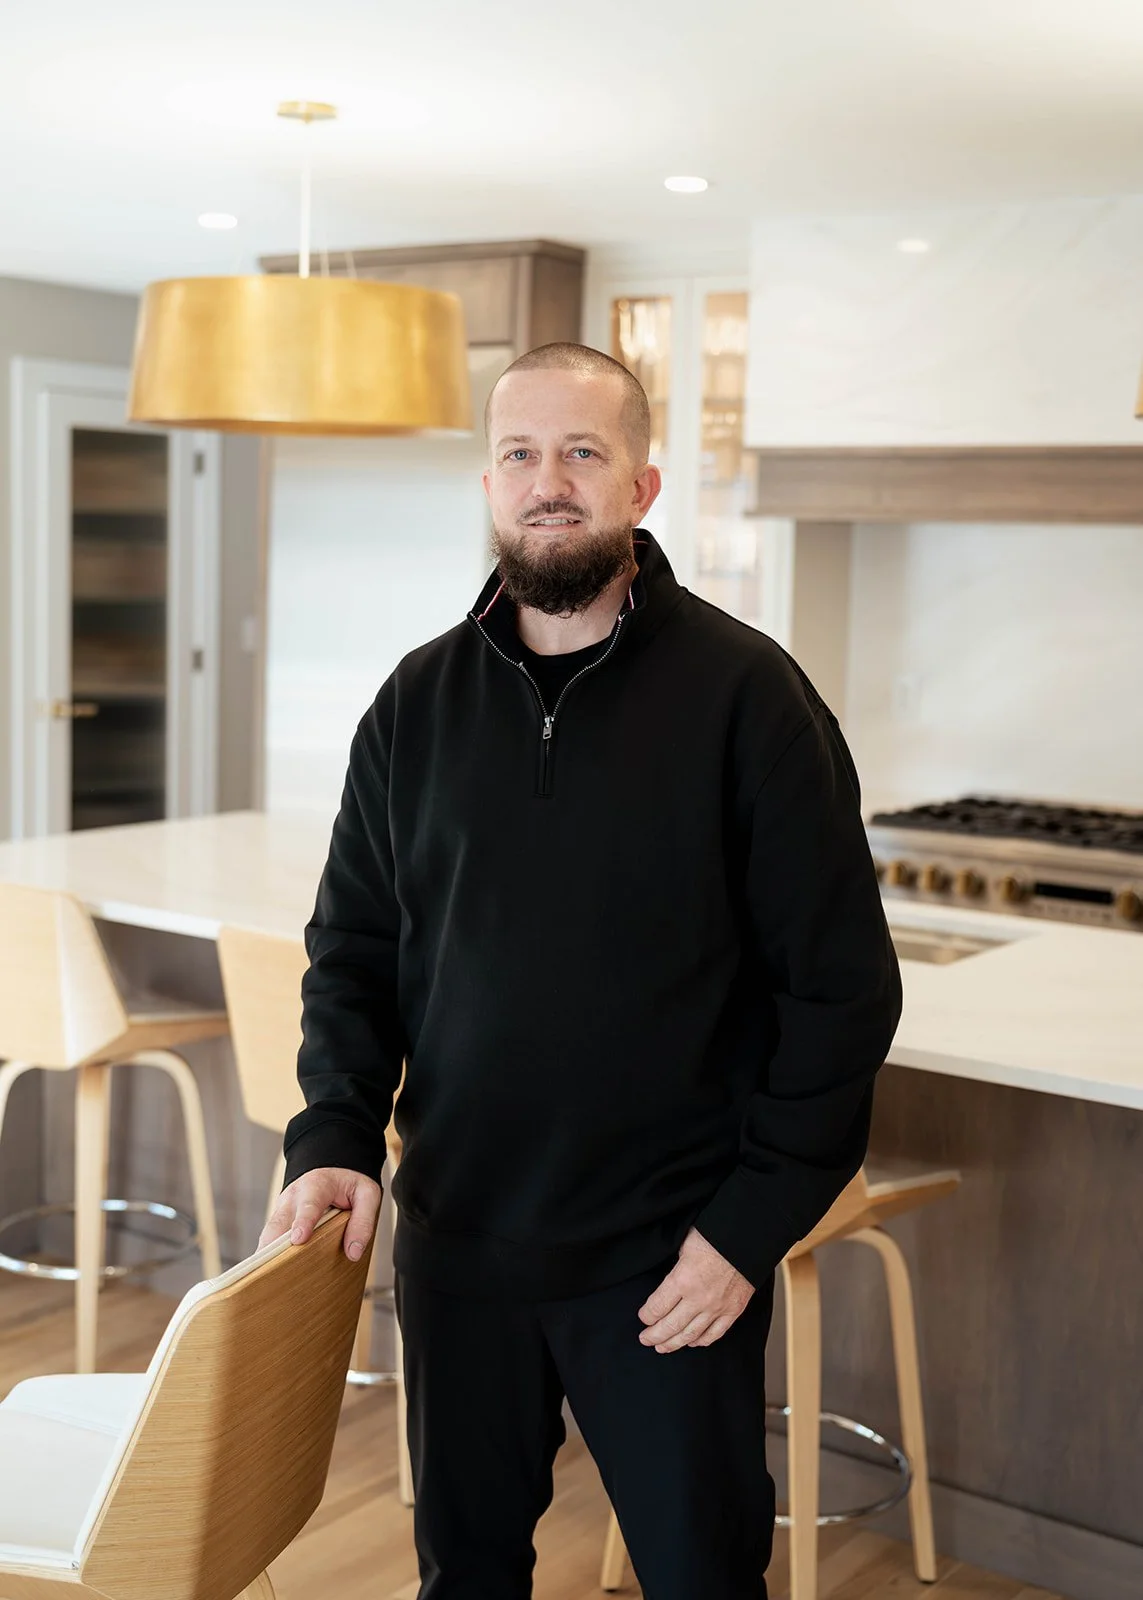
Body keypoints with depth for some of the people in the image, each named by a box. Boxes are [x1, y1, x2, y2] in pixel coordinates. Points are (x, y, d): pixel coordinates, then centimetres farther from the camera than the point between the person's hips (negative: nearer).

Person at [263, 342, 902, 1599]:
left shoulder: (745, 693, -9)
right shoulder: (419, 701, 3)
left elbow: (843, 985, -8)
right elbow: (352, 945, 10)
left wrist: (753, 1220, -11)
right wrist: (334, 1133, -5)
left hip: (672, 1257, -3)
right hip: (456, 1237, 4)